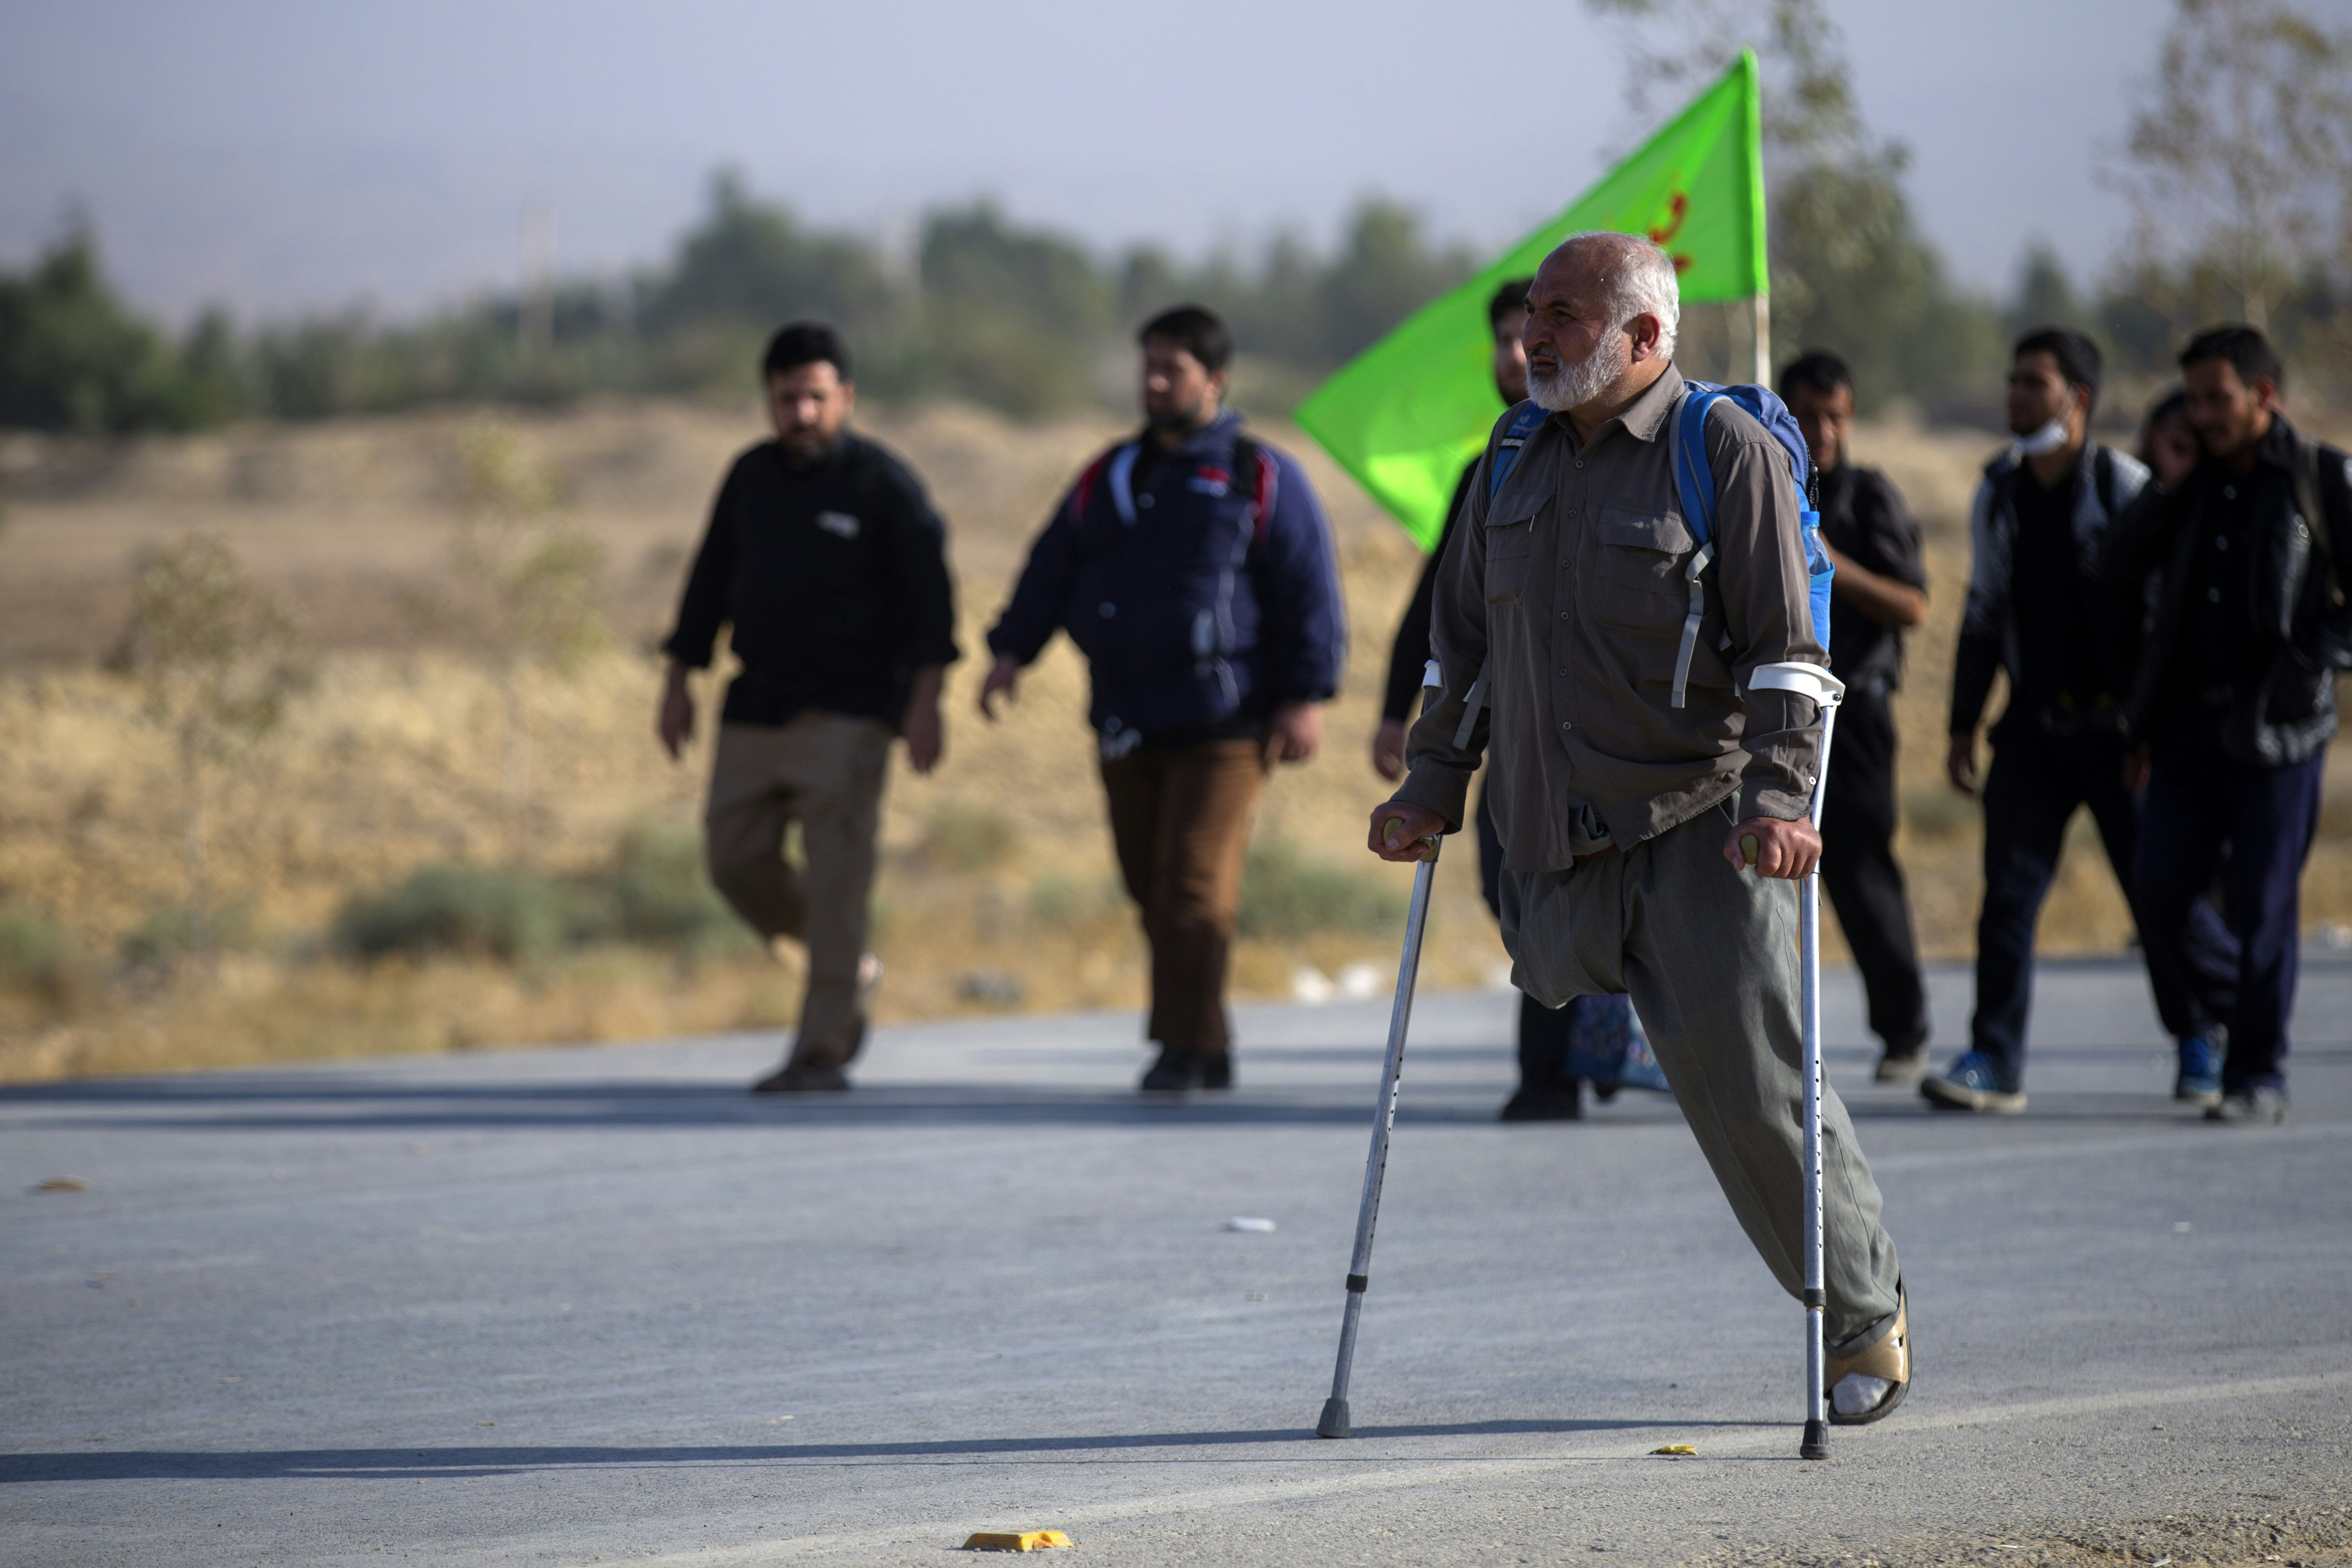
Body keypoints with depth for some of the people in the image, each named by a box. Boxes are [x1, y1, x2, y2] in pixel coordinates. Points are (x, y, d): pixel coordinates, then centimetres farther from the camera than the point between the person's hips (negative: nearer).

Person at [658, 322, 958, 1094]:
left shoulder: (881, 481, -5)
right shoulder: (750, 478, 10)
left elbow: (927, 591, -7)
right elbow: (711, 581, 16)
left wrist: (925, 698, -15)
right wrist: (679, 680, 12)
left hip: (847, 711, -6)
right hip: (756, 705, 6)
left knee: (835, 873, -10)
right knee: (738, 861, 2)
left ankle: (823, 1051, -9)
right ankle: (849, 971, 25)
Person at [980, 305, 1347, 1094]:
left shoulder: (1262, 480, 0)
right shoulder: (1109, 479, 15)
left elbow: (1310, 591, -2)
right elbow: (1051, 570, 15)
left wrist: (1307, 697, -9)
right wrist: (1012, 652, 1)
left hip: (1223, 725, -5)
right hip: (1127, 724, 5)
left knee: (1195, 880, -12)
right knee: (1149, 884, 6)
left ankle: (1186, 1045, -6)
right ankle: (1207, 1046, 17)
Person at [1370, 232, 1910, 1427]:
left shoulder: (1729, 453, -5)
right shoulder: (1516, 460, 14)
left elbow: (1784, 647, -9)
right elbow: (1466, 633, 21)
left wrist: (1779, 797, -19)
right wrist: (1434, 783, 12)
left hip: (1701, 827, -5)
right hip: (1558, 837, 5)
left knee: (1752, 1082, -6)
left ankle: (1865, 1321, 8)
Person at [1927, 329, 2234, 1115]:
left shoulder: (2127, 489, -6)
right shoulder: (1997, 495, 10)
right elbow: (1983, 614, 18)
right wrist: (1964, 726, 15)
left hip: (2117, 726, -4)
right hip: (2033, 726, 4)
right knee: (2008, 892, -6)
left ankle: (2203, 1036, 23)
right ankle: (1994, 1063, -6)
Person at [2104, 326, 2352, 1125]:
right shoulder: (2192, 488, 12)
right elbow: (2119, 572, 20)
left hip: (2277, 729, -5)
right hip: (2190, 723, 5)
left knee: (2262, 907, -4)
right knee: (2162, 892, -1)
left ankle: (2258, 1077, 6)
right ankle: (2240, 1009, 22)